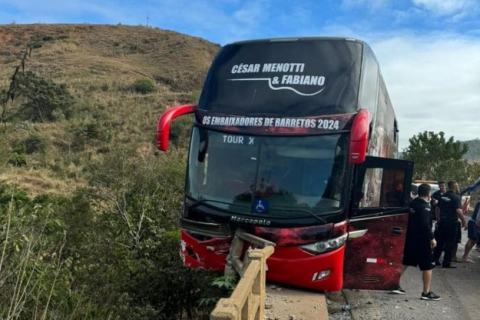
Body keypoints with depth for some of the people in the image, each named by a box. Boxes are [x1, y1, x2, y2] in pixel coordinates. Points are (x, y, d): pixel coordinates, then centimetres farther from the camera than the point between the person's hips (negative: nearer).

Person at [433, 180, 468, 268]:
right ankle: (446, 262, 7)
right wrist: (464, 222, -13)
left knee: (441, 241, 14)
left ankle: (435, 259, 17)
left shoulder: (443, 196, 10)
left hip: (442, 222, 7)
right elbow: (459, 211, -22)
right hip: (451, 223, -7)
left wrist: (438, 219, 25)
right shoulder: (456, 197, -13)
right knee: (450, 243, 3)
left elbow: (437, 209, 16)